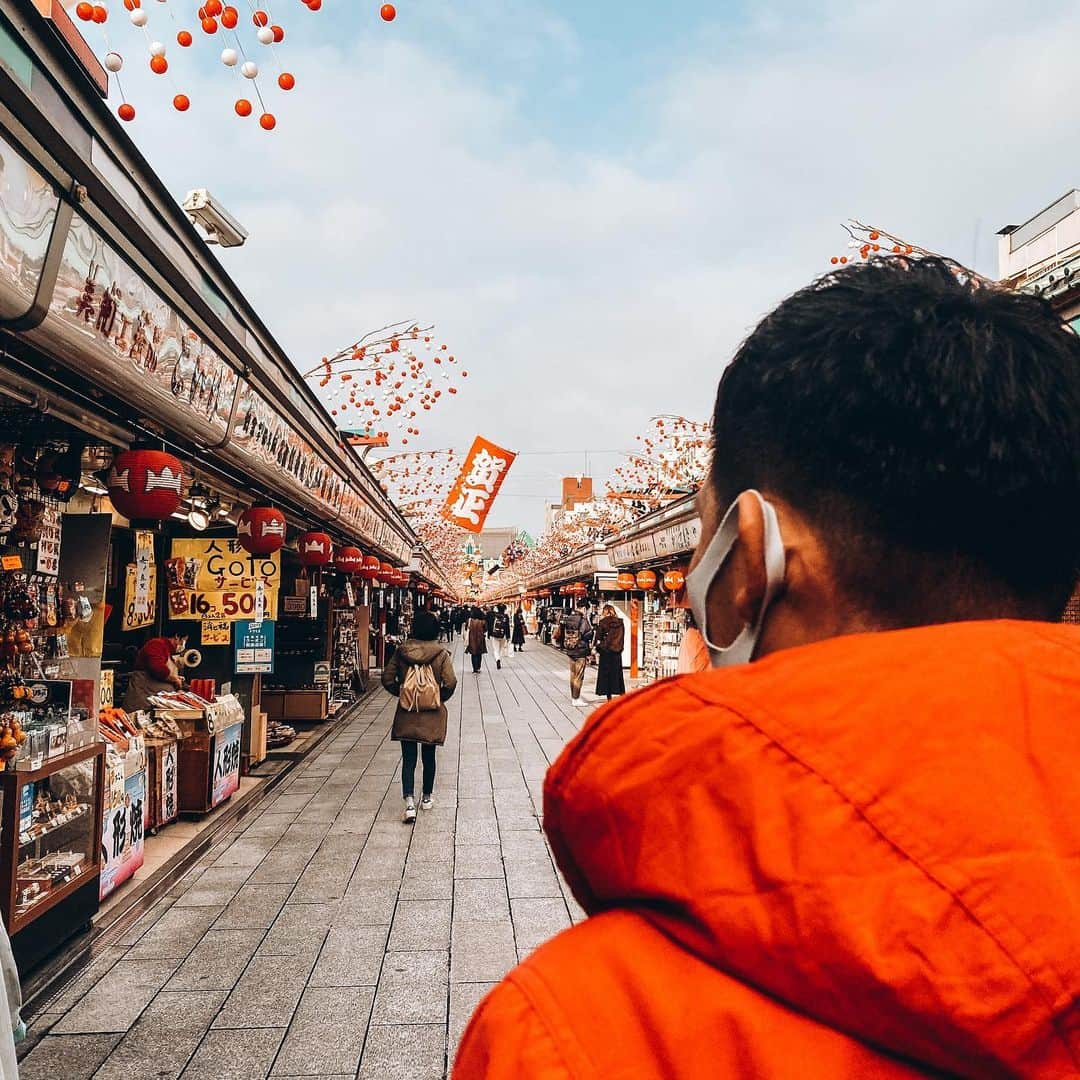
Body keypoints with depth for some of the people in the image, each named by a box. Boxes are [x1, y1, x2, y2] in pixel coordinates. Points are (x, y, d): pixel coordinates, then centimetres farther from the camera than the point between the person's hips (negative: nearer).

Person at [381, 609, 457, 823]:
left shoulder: (401, 652, -5)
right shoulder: (441, 654, -10)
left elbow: (387, 679, -2)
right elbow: (450, 683, -15)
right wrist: (441, 698, 4)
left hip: (406, 714, 1)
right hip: (432, 715, 0)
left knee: (408, 759, 3)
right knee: (429, 757, 16)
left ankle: (409, 803, -11)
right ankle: (427, 797, 30)